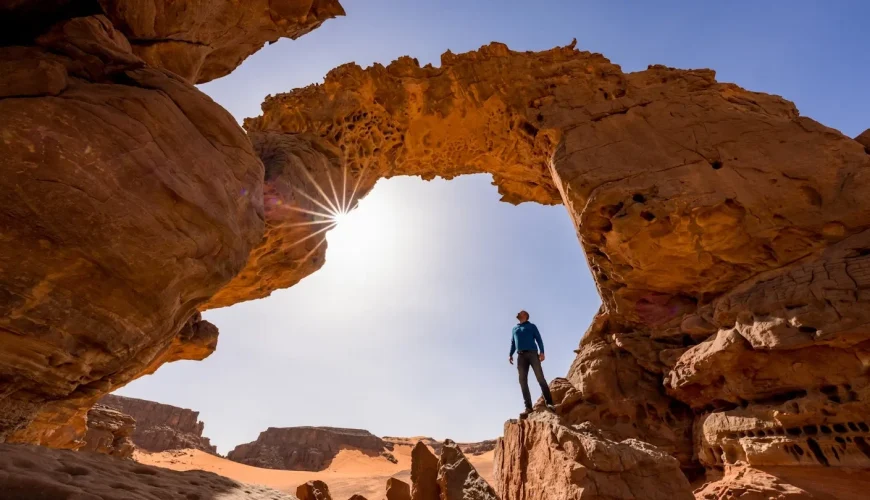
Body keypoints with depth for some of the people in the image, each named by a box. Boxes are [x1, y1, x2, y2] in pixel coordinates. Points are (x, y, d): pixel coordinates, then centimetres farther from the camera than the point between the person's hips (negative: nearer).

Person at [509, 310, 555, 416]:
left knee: (540, 378, -13)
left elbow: (539, 339, 5)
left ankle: (549, 403, -15)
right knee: (523, 381, -7)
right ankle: (528, 407, -10)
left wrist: (542, 352, -9)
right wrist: (511, 354, 10)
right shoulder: (514, 329, 26)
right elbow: (513, 343, 25)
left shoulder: (531, 326, 14)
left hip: (532, 353, -3)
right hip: (521, 356, 4)